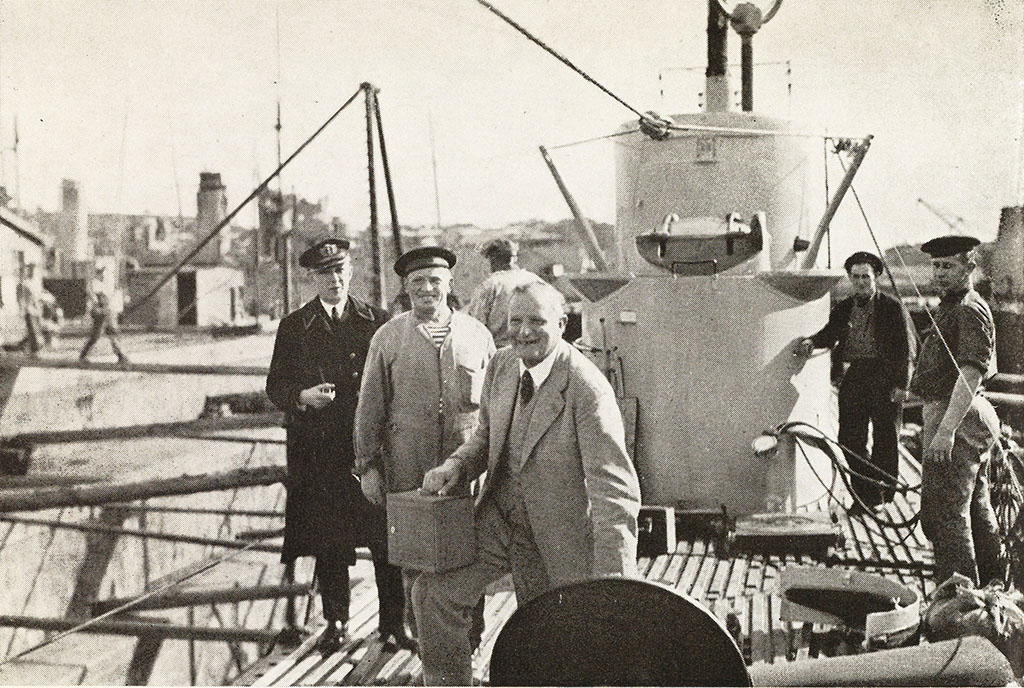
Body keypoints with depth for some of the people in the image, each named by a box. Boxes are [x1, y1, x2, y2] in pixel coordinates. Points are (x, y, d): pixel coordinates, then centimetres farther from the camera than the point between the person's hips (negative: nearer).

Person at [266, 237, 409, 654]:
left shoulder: (377, 321, 7)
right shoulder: (294, 327, 7)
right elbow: (275, 386, 7)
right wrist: (303, 396, -14)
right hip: (320, 448, 0)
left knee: (386, 540, -1)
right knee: (328, 542, 5)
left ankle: (393, 623, 10)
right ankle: (335, 623, 18)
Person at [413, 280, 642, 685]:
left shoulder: (587, 389, -24)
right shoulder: (501, 366, -2)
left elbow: (614, 488, -28)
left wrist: (612, 583, -34)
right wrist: (456, 466, -8)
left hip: (557, 534, -5)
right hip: (498, 516, 5)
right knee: (434, 591, -6)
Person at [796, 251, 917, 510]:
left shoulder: (892, 307, 3)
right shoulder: (843, 309, 15)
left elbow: (907, 347, 0)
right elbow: (830, 333, 10)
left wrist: (901, 384, -7)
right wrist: (812, 342, -13)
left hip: (884, 380, -4)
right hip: (851, 380, 4)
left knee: (885, 440, 1)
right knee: (850, 440, 1)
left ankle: (884, 496, 13)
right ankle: (863, 495, 11)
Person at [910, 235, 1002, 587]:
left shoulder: (969, 311, -14)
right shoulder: (953, 307, 19)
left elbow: (971, 374, -24)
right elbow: (990, 367, 27)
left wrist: (946, 430, -30)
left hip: (955, 418, -11)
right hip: (971, 421, 11)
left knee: (944, 515, -11)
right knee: (977, 509, 19)